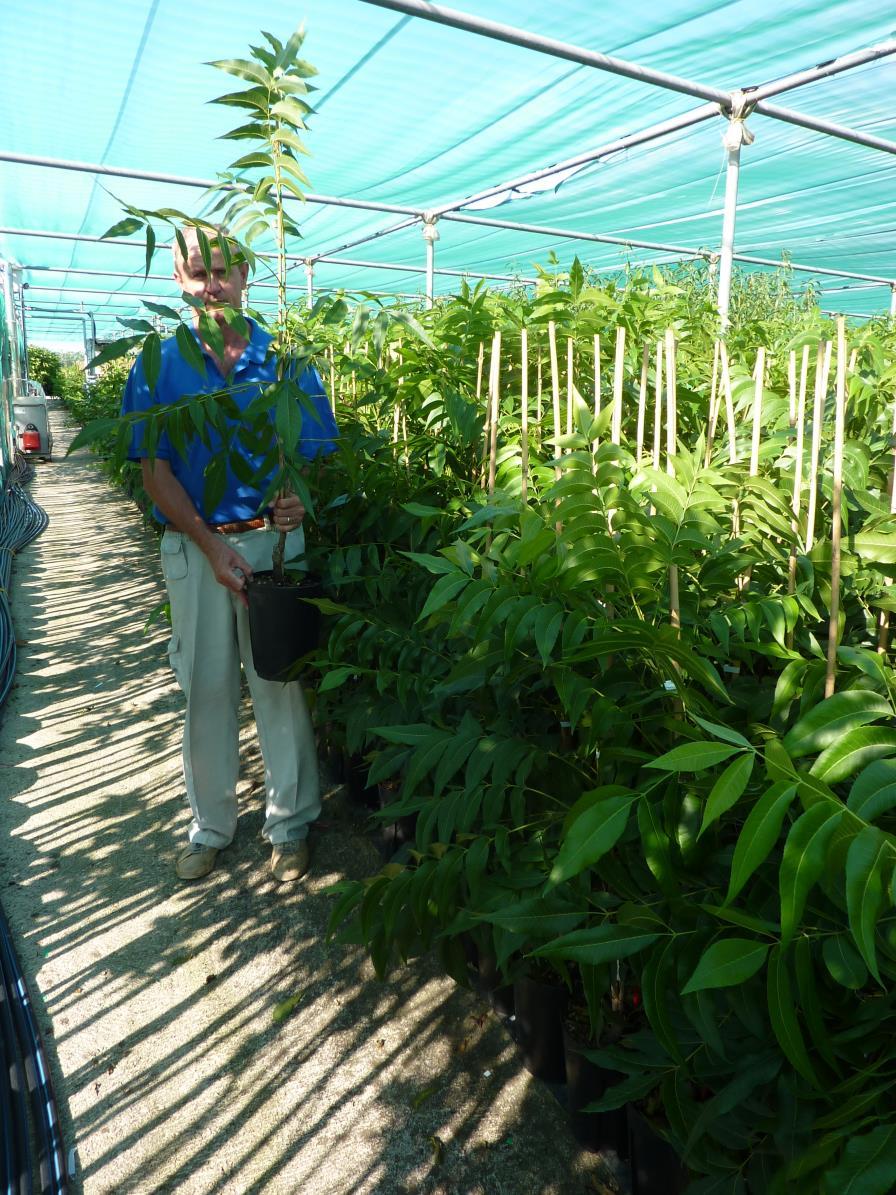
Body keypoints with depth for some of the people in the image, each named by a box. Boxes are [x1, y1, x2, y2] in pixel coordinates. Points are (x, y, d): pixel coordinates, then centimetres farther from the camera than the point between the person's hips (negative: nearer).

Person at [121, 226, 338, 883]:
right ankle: (210, 824, 28)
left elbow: (320, 453, 3)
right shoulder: (159, 365, 2)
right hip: (195, 545, 1)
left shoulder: (286, 360, 2)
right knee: (206, 686, 10)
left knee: (281, 681, 5)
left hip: (276, 540, -1)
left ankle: (290, 824, 22)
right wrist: (211, 545, -12)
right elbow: (155, 470, -1)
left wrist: (301, 499, -19)